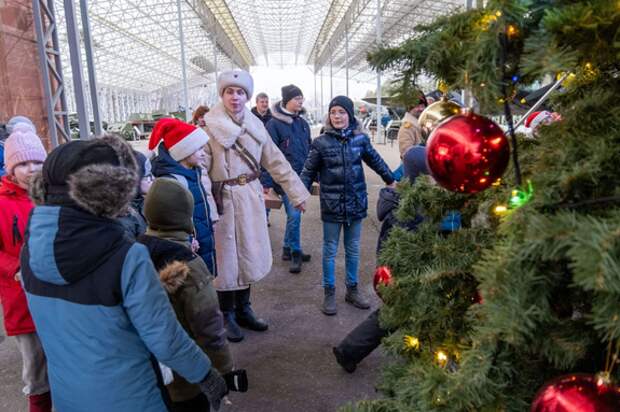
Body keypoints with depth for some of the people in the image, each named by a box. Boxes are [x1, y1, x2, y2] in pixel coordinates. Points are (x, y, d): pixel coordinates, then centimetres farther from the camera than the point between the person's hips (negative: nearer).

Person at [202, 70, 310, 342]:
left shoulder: (255, 125, 7)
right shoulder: (209, 126, -10)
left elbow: (275, 161, 10)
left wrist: (296, 192, 9)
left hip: (251, 197, 5)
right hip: (224, 200, -5)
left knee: (248, 255, 15)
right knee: (226, 258, 6)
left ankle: (243, 309, 33)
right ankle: (227, 315, 25)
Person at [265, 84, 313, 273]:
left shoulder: (302, 123, 12)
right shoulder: (274, 124, -8)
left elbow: (309, 150, 18)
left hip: (302, 178, 6)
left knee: (293, 215, 14)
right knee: (294, 215, -6)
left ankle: (288, 249, 28)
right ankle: (295, 253, 9)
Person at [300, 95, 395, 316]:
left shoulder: (360, 138, 0)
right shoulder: (321, 142, -7)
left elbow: (376, 161, 15)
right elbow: (309, 171, -2)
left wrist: (390, 180, 24)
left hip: (356, 203, 2)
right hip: (331, 205, -2)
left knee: (353, 249, 14)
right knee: (330, 250, 8)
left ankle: (352, 289, 30)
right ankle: (329, 293, 21)